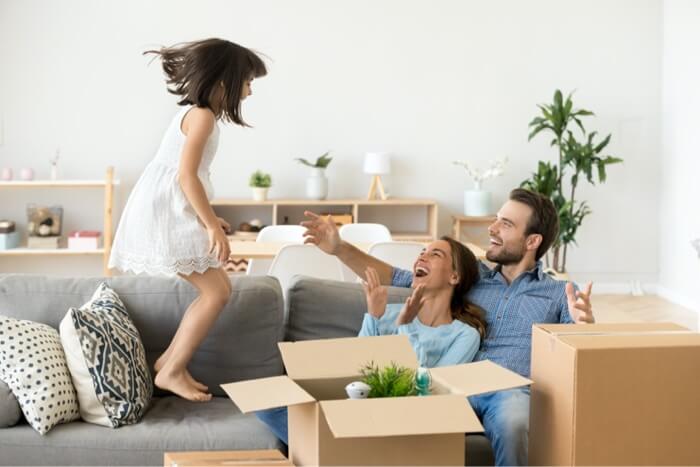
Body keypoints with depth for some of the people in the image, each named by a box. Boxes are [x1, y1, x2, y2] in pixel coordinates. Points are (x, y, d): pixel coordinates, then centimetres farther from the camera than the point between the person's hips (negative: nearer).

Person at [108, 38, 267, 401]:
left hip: (172, 214, 10)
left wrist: (208, 219, 23)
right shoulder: (203, 115, -13)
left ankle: (170, 360, 17)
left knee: (218, 289, 11)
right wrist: (212, 226, -21)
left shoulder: (195, 113, 18)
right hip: (167, 215, -10)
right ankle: (171, 371, -2)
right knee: (217, 291, -9)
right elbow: (186, 175, -22)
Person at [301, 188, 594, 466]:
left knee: (512, 425, -39)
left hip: (512, 391, -2)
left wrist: (585, 323, -20)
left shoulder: (560, 294, 17)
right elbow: (398, 279, 24)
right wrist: (340, 248, 13)